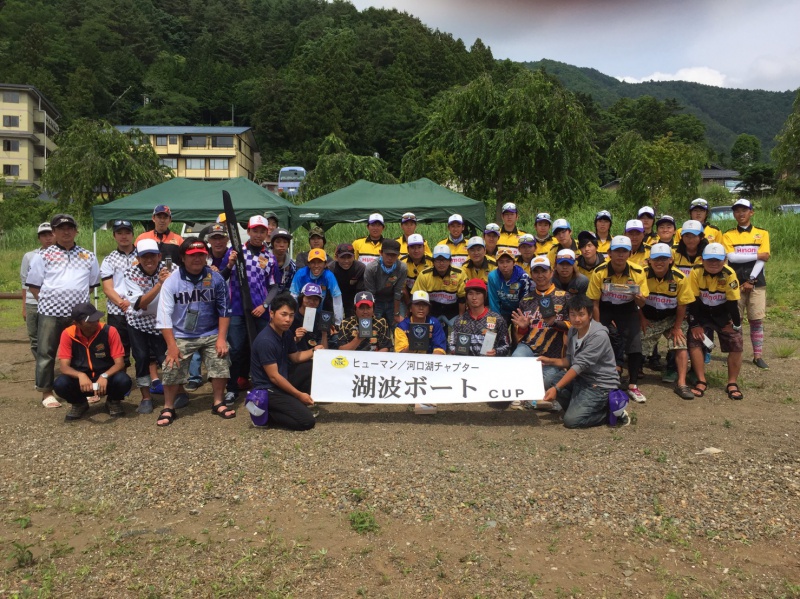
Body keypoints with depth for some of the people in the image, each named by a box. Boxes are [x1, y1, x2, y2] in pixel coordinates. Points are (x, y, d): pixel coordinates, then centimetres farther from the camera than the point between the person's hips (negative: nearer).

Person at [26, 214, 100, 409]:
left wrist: (79, 297, 9)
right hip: (50, 313, -1)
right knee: (46, 353, 3)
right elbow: (33, 284, 6)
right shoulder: (43, 255, 4)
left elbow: (93, 283, 18)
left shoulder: (88, 256, 10)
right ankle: (47, 392, 13)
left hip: (79, 313, 2)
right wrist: (47, 301, -1)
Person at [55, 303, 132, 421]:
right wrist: (80, 375, -36)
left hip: (106, 379, -1)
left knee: (123, 381, -33)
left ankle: (113, 402, 5)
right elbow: (63, 366, -15)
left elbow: (120, 363, -16)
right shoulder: (68, 334, -12)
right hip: (81, 380, 1)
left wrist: (104, 376, -36)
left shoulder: (110, 331, -16)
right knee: (60, 384, -29)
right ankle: (79, 403, 7)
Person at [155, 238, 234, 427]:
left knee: (221, 365, -5)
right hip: (181, 336, -1)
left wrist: (221, 338, -6)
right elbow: (164, 315, -11)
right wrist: (172, 345, -16)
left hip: (210, 334, 1)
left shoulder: (215, 279, -6)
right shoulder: (171, 282, -11)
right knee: (171, 370, -6)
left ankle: (218, 403, 17)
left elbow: (224, 309, -1)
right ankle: (168, 408, 16)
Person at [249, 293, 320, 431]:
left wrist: (314, 351, -1)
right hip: (268, 391, -9)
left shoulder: (286, 333, 3)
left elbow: (295, 357, 18)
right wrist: (299, 395, -15)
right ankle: (265, 413, -3)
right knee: (307, 420, -16)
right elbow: (274, 377, -21)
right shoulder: (265, 341, -24)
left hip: (283, 383, 9)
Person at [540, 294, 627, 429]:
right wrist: (550, 361, -10)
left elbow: (580, 365, -26)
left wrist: (556, 388, -30)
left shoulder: (599, 335, -22)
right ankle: (579, 406, 7)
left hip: (600, 384, -8)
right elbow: (569, 360, 8)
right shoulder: (573, 330, 3)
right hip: (581, 378, 8)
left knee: (571, 420, -17)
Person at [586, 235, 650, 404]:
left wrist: (639, 298, -33)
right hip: (605, 308, -1)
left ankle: (633, 386, 3)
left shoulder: (638, 272, -18)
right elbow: (594, 302, -13)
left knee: (635, 344, -13)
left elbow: (641, 303, -9)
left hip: (627, 309, 1)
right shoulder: (599, 272, -22)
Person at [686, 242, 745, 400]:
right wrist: (694, 324, -15)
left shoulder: (730, 274, -25)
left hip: (724, 313, 0)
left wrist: (735, 324, -11)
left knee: (736, 345, -6)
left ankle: (732, 383, 10)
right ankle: (701, 381, -1)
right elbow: (693, 300, -16)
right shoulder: (696, 272, -22)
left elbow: (733, 302, -17)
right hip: (702, 312, 0)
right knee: (694, 341, -14)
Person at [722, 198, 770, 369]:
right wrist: (757, 255, -12)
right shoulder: (728, 235, 4)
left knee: (757, 320, 0)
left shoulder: (762, 233, 6)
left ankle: (757, 356, 8)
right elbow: (732, 257, -11)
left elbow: (763, 259, -3)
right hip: (735, 283, 0)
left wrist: (751, 280, -12)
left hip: (756, 283, 0)